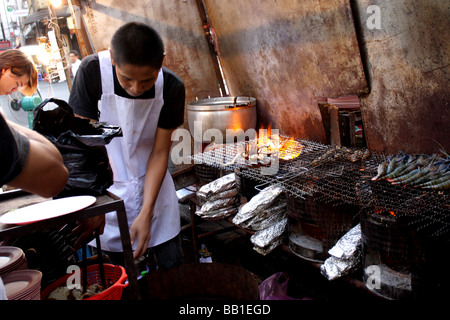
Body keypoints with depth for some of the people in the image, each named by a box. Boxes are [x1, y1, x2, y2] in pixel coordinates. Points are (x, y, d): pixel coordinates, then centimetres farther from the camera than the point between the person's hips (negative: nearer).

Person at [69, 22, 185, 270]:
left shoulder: (172, 88, -16)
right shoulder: (92, 71, -20)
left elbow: (160, 152, -11)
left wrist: (146, 212, -14)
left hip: (153, 184, 1)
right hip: (107, 187, -1)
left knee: (172, 264, 7)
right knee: (118, 265, 6)